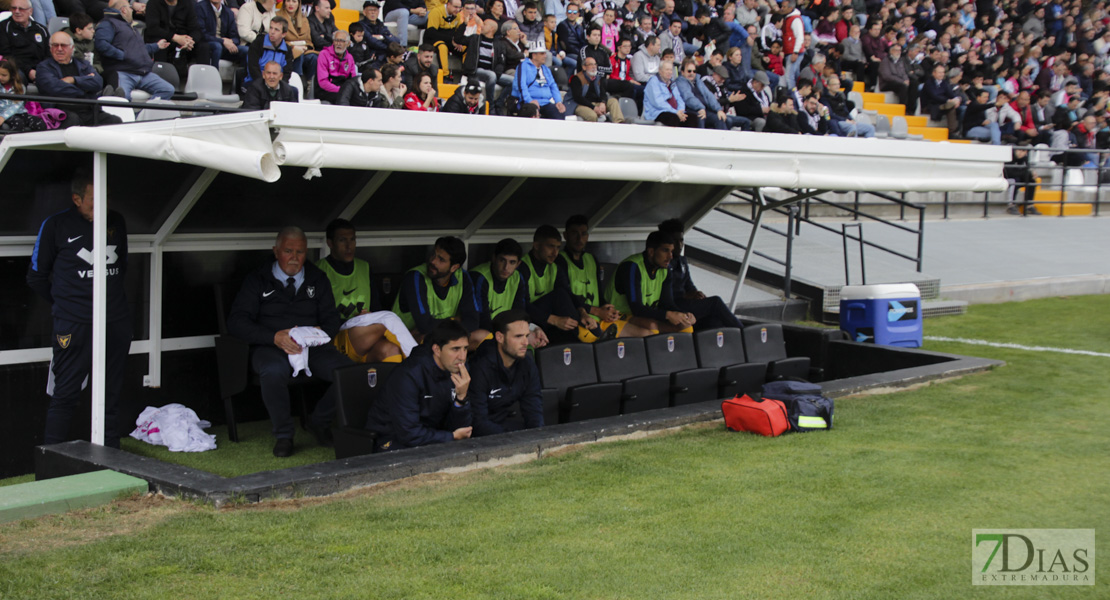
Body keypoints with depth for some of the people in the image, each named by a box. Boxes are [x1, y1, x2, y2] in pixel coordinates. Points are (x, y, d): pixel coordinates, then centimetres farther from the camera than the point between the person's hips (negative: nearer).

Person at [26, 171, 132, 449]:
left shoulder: (116, 222, 10)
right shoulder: (56, 225, -2)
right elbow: (36, 277, 7)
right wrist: (64, 303, 13)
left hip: (117, 322, 4)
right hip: (75, 324, -4)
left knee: (111, 393, 9)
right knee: (65, 395, -4)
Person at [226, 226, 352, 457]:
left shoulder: (317, 279, 15)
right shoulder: (258, 280, 5)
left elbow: (332, 318, 13)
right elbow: (236, 322, -5)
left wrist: (322, 333, -14)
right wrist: (274, 337, -21)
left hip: (312, 347, 3)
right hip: (271, 348, -3)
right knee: (273, 372, -40)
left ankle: (319, 422, 1)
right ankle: (283, 435, -17)